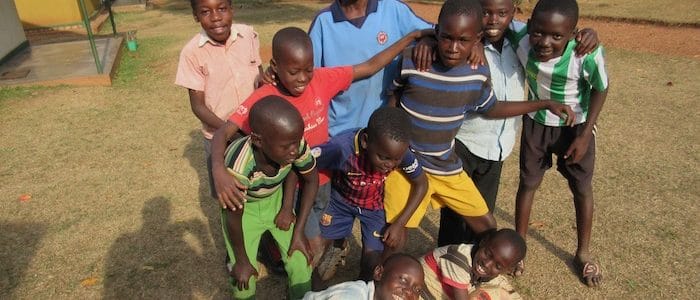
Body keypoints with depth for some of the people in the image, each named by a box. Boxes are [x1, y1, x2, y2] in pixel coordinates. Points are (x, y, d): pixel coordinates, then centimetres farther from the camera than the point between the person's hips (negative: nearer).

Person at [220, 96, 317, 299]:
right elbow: (234, 218, -23)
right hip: (244, 207, -3)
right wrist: (242, 261, -6)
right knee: (244, 280, -3)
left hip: (276, 199, 3)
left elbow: (311, 180, -10)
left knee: (301, 264, 4)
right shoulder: (238, 167, -40)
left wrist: (298, 231, -8)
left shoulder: (296, 145, -32)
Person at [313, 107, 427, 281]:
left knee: (372, 257, -3)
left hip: (374, 204, 1)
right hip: (341, 199, 0)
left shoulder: (400, 153, -31)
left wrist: (400, 224, -16)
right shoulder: (342, 147, -40)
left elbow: (421, 183, -13)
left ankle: (364, 282, 31)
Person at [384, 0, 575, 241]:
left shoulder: (478, 73, -8)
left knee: (487, 225, 15)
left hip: (446, 167, 4)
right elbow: (391, 103, -1)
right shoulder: (411, 61, -18)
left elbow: (491, 109, 13)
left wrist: (545, 104, 10)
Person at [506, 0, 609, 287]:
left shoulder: (588, 53, -34)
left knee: (582, 189, 13)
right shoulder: (520, 38, -31)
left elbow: (600, 89, -15)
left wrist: (585, 135, -13)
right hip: (536, 123, 1)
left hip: (576, 126, -1)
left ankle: (583, 253, 37)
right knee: (528, 183, 12)